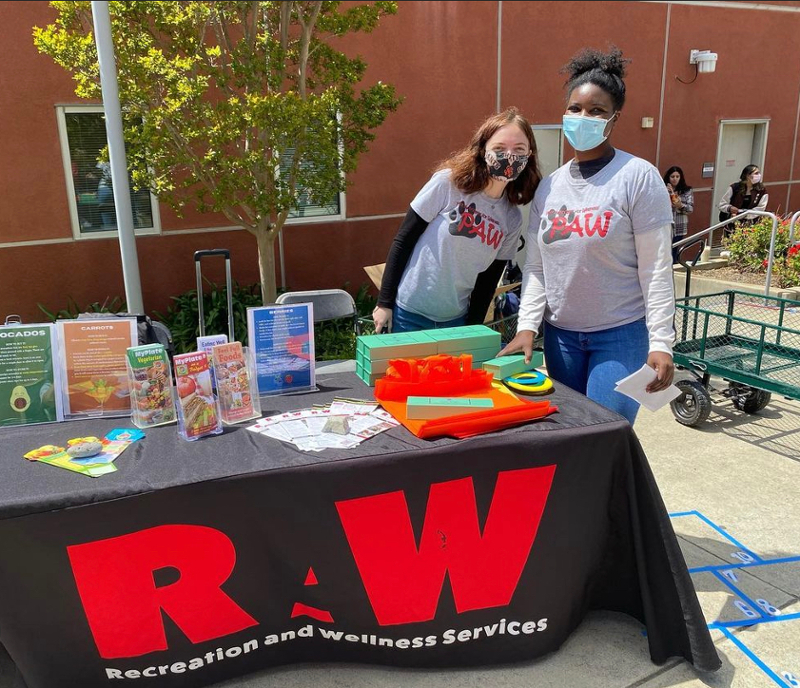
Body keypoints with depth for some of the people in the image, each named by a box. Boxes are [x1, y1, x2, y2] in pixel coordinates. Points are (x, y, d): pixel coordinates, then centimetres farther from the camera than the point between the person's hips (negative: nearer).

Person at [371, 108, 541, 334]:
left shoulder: (512, 219, -1)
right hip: (409, 313, -4)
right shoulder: (448, 183, -14)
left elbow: (489, 279, 7)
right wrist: (384, 303, -10)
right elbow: (402, 242, -10)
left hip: (456, 320, 4)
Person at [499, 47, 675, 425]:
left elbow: (656, 269, -10)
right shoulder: (549, 186, 7)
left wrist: (660, 343, -13)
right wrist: (527, 326, -2)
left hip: (621, 337, -4)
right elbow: (535, 267, 8)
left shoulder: (638, 177, -8)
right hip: (560, 336, 5)